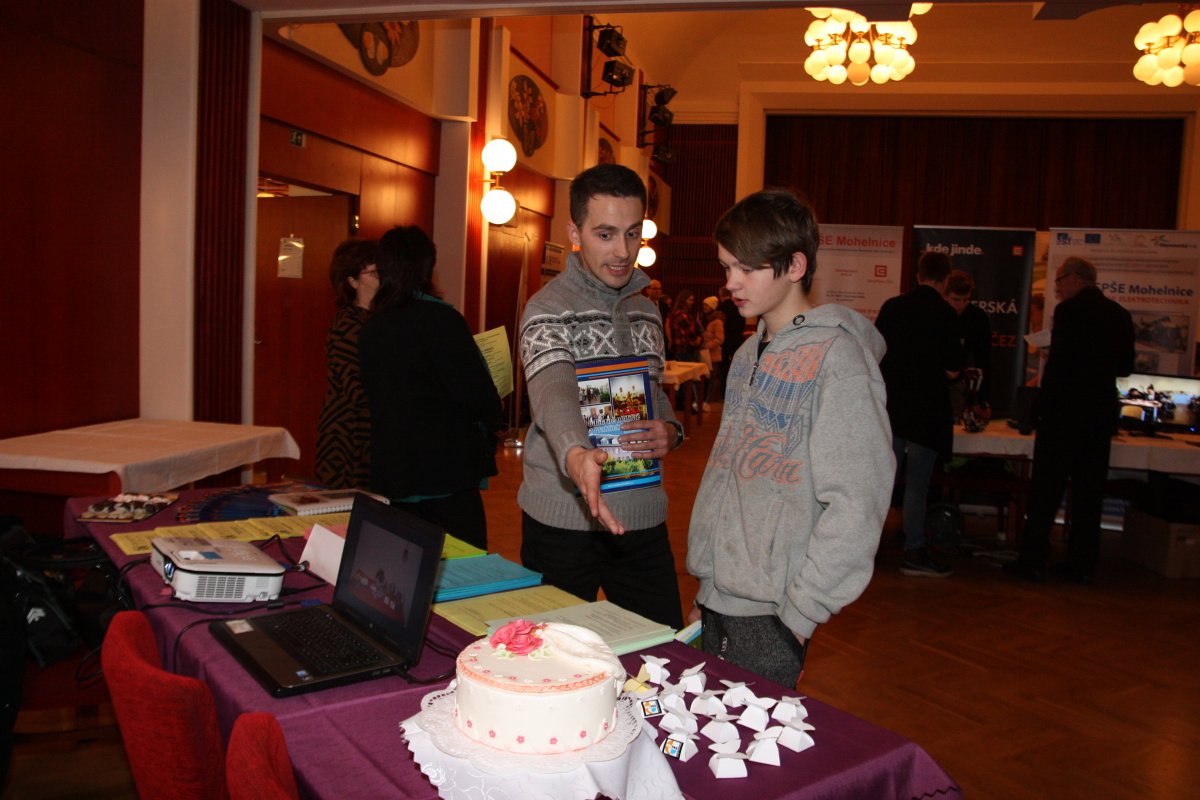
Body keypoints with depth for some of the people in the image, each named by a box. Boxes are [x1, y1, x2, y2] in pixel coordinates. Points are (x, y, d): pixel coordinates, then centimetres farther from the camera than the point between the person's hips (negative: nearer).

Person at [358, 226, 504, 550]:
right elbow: (476, 393, -16)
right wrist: (493, 421, 3)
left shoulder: (371, 326, 6)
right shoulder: (439, 318, -14)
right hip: (446, 474, -7)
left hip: (389, 473, 7)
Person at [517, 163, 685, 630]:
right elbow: (553, 394, -29)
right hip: (565, 519, -6)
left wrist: (671, 430, -2)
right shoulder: (549, 310, -11)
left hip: (643, 516, 6)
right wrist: (576, 456, -50)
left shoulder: (647, 312, 12)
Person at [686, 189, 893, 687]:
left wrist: (800, 612, -14)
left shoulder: (836, 357, -14)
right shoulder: (749, 355, 11)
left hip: (771, 616, -7)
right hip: (717, 602, 7)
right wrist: (704, 588, 14)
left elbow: (857, 503, -17)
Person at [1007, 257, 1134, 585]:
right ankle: (1081, 565, 16)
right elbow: (1125, 367, 14)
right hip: (1101, 415, 6)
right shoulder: (1120, 314, 9)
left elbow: (1058, 364, -16)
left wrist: (1040, 407, -9)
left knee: (1045, 490, 1)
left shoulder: (1069, 311, -11)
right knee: (1088, 493, 11)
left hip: (1065, 412, -6)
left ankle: (1033, 561, 3)